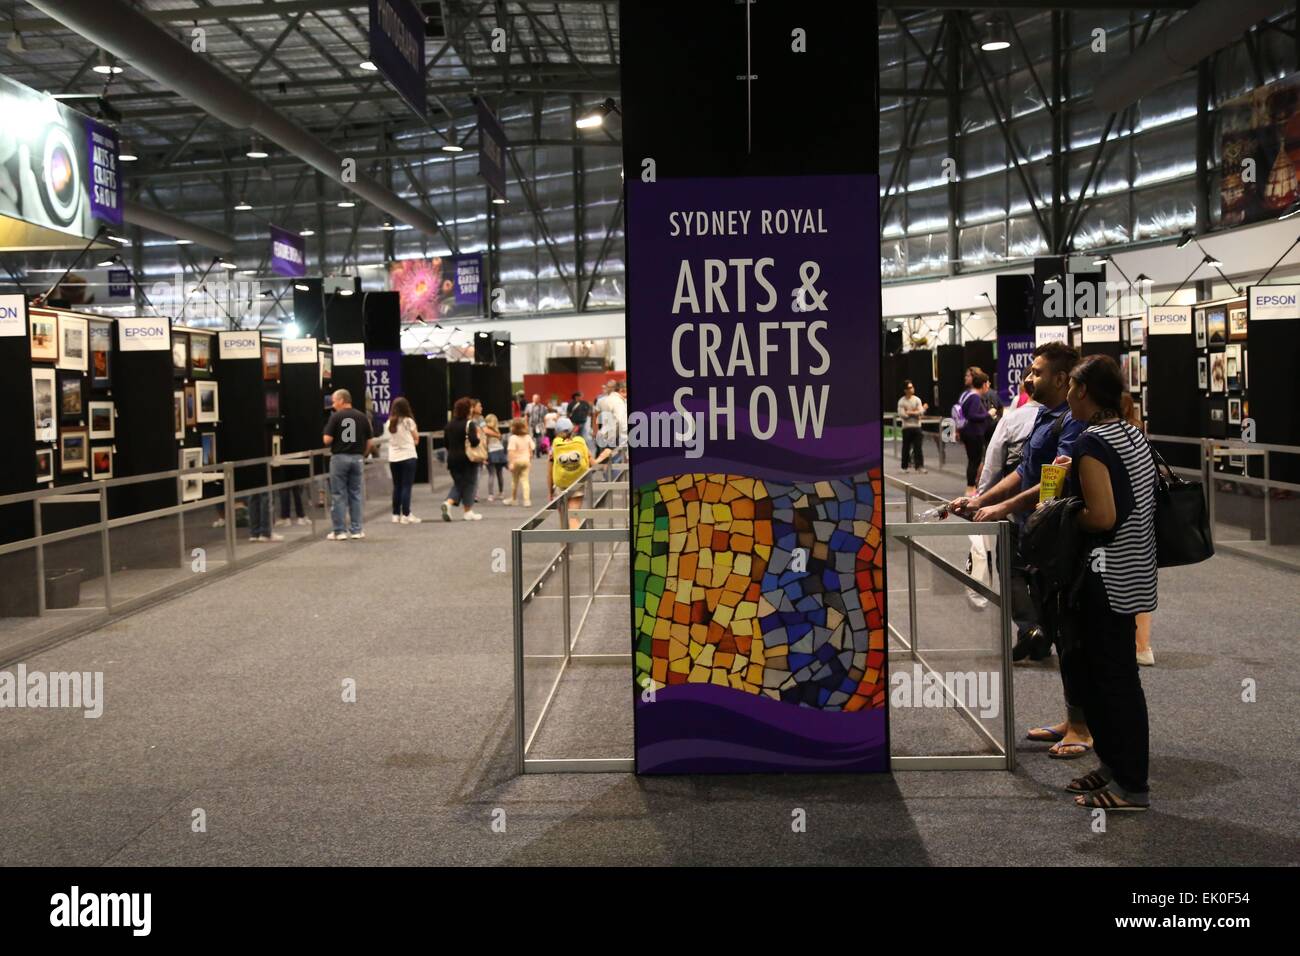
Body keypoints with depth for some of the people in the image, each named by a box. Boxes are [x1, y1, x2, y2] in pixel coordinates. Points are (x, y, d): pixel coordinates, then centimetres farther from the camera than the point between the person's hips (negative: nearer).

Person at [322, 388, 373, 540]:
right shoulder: (362, 417, 3)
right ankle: (356, 529, 11)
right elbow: (370, 441, 4)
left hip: (339, 458, -4)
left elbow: (327, 440, -11)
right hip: (356, 458, 4)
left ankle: (340, 531, 3)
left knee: (338, 495, 3)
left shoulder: (336, 417, -8)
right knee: (355, 494, 11)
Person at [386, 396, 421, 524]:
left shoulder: (389, 423, 4)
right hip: (408, 456, -4)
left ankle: (396, 515, 14)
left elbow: (390, 439, 11)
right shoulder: (408, 421, -7)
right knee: (406, 486, -2)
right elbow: (416, 438, 1)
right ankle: (406, 515, -3)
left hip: (393, 458, 4)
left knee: (397, 487, 12)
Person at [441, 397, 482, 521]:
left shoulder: (449, 424, 7)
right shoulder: (469, 424, -13)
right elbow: (474, 442, -22)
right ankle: (468, 512, 11)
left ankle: (448, 503, -8)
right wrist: (479, 436, -3)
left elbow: (447, 444, 11)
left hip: (452, 459, 5)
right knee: (468, 484, 7)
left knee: (458, 484, 16)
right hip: (468, 459, -5)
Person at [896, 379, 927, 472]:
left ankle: (919, 466, -3)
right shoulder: (901, 401, -3)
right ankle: (904, 467, 16)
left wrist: (909, 412, -11)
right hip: (907, 427, -1)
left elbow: (920, 412, -5)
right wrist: (915, 412, -8)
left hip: (917, 426, 1)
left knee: (918, 447, -3)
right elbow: (901, 414, -12)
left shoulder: (917, 399, 2)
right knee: (906, 447, 5)